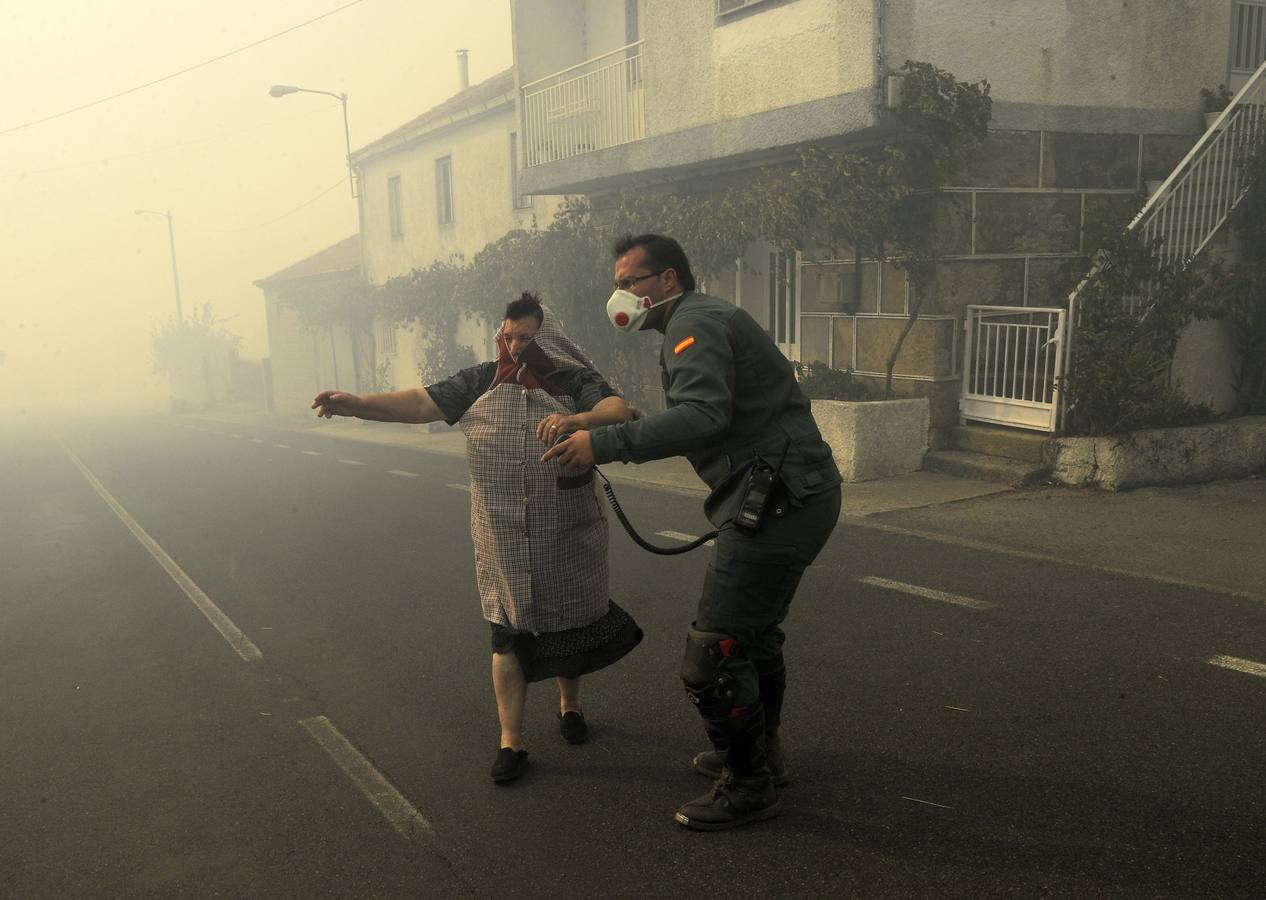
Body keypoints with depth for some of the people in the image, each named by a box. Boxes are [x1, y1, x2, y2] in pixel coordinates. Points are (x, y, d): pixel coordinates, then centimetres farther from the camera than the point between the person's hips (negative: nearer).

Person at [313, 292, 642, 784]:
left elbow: (619, 412, -24)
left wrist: (577, 420, -45)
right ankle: (510, 741, 14)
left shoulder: (576, 383, -7)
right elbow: (420, 403, -6)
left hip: (567, 540, -1)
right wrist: (355, 403, -20)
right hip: (503, 541, 1)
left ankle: (570, 704, 42)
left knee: (567, 623, 16)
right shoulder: (481, 382, 0)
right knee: (508, 632, 5)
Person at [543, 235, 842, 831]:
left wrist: (605, 442, -29)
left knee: (713, 655, -6)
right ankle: (761, 753, 41)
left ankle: (749, 786, 10)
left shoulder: (695, 321, -12)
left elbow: (702, 415, -29)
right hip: (800, 493, 11)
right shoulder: (707, 318, 21)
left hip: (778, 500, -11)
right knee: (755, 632, 25)